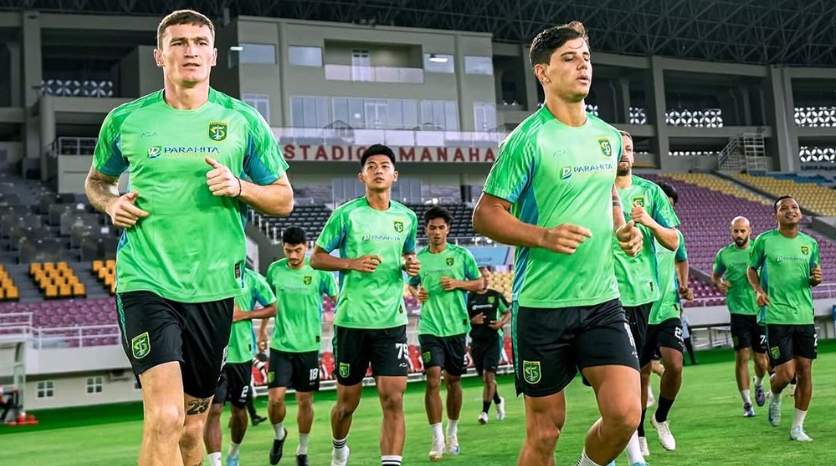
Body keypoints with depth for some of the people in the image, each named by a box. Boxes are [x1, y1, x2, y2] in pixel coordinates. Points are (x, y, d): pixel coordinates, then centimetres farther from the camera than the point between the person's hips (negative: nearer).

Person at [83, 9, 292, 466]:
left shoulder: (244, 121, 3)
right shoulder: (125, 120, 3)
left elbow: (283, 200, 7)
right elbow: (96, 181, 21)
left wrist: (239, 187, -12)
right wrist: (111, 203, -2)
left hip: (213, 287, 2)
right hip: (146, 281, -2)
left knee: (192, 427, 13)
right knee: (165, 418, -20)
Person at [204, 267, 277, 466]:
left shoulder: (251, 278, -2)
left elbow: (272, 308, 5)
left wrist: (244, 314, -10)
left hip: (241, 353, 2)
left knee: (239, 409, 16)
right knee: (213, 409, -12)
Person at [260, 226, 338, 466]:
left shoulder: (319, 271, -7)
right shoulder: (275, 269, 0)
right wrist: (262, 330, 18)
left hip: (308, 346, -1)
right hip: (280, 345, 1)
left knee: (305, 400, 6)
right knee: (276, 398, -7)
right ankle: (279, 435, 24)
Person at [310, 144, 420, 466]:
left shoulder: (407, 217, 7)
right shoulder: (346, 214, -4)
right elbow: (316, 258, 0)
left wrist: (411, 265, 0)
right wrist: (352, 263, -17)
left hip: (392, 321, 2)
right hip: (352, 320, -2)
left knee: (393, 399, -10)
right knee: (348, 401, 12)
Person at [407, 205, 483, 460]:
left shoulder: (461, 254, 1)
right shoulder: (419, 257, 5)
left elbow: (479, 283, 7)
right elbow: (411, 284, 19)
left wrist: (458, 283, -10)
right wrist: (416, 293, -3)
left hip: (456, 327, 0)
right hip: (429, 327, 0)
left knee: (453, 380, 10)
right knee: (433, 379, -12)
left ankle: (452, 432, 30)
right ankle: (437, 439, -8)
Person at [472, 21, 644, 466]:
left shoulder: (609, 136, 10)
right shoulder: (528, 139, -10)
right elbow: (485, 214, -9)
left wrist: (623, 228, 6)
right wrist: (544, 237, -22)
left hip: (602, 300, 5)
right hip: (541, 305, -5)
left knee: (625, 413, -9)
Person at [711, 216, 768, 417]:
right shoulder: (724, 254, 3)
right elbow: (714, 275, 17)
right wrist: (718, 283, -5)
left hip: (760, 311, 0)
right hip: (738, 312, 0)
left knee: (761, 359, 6)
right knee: (742, 357, -6)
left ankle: (759, 384, 40)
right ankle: (747, 402, 5)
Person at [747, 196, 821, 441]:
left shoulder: (810, 243, 9)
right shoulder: (765, 240, -3)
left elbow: (811, 278, 19)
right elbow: (751, 269, 8)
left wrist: (815, 279, -4)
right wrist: (758, 289, -10)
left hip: (805, 316, 4)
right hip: (777, 317, -4)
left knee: (805, 372, 3)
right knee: (785, 373, -8)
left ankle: (797, 427, 15)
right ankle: (775, 398, 28)